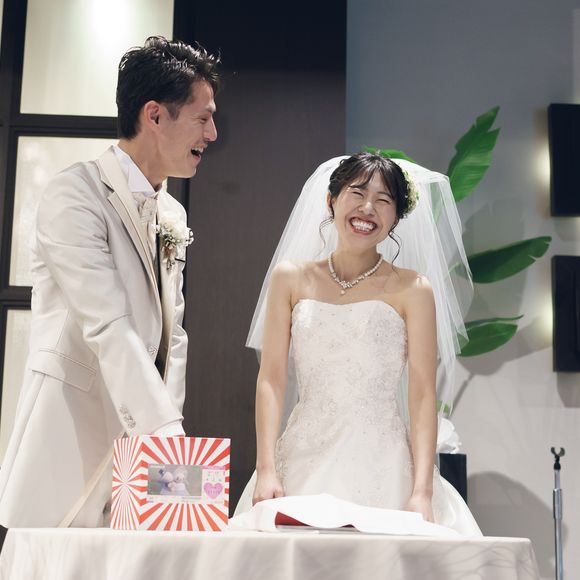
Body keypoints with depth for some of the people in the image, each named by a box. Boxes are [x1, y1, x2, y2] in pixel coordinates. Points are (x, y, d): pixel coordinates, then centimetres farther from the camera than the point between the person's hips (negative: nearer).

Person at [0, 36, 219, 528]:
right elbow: (109, 329, -20)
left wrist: (169, 423, 2)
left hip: (142, 436, 7)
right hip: (71, 429, -7)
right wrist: (167, 431, -25)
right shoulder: (75, 196, -11)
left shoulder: (173, 217, 14)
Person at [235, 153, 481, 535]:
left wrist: (422, 492, -11)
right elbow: (271, 378, 2)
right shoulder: (291, 279, 7)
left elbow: (423, 396, -2)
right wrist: (266, 471, -7)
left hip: (383, 466, -1)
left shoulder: (411, 290, 1)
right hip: (304, 460, 2)